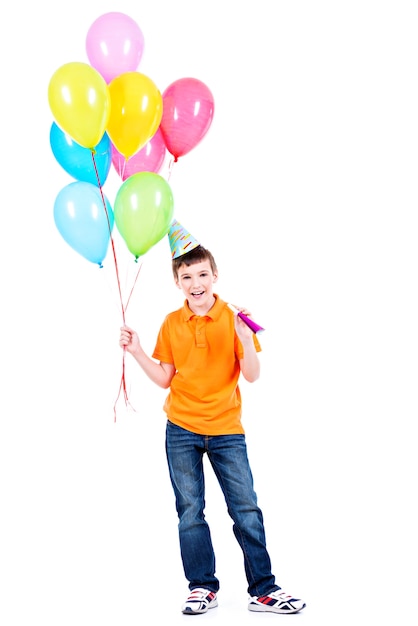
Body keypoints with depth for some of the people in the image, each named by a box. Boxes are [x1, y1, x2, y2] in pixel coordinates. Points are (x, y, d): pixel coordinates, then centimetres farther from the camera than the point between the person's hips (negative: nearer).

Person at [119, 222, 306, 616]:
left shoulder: (233, 319, -3)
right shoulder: (171, 324, 3)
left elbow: (252, 375, -7)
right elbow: (164, 378, 7)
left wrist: (246, 339, -22)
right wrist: (136, 351, -4)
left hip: (226, 429, -2)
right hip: (181, 429, 2)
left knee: (246, 510, 0)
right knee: (189, 511, 5)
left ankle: (262, 590, 8)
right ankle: (202, 589, 16)